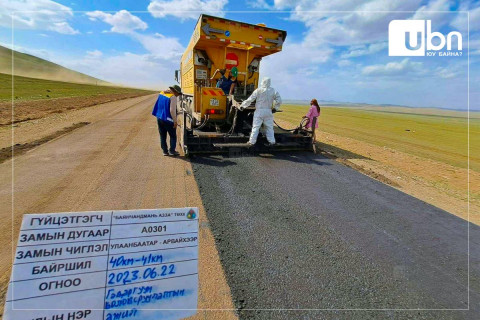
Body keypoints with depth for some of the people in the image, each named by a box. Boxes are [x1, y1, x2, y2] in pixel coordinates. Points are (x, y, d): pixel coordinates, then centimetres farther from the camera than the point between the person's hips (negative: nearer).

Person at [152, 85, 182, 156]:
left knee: (162, 136, 14)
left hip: (159, 118, 7)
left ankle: (165, 151, 19)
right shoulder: (173, 97, -16)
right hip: (168, 120, -7)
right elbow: (172, 111, -21)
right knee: (173, 136, 7)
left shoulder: (161, 94, 8)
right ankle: (172, 150, 6)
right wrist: (175, 121, -16)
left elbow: (158, 106, 14)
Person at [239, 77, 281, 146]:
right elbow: (279, 100, 5)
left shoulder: (258, 90, -5)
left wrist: (242, 105, 5)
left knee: (255, 127, 2)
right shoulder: (273, 91, 3)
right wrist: (276, 108, 20)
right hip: (268, 111, 3)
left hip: (259, 111, -3)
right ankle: (272, 141, 14)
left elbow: (250, 99, -5)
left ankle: (252, 141, 4)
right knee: (269, 127, 12)